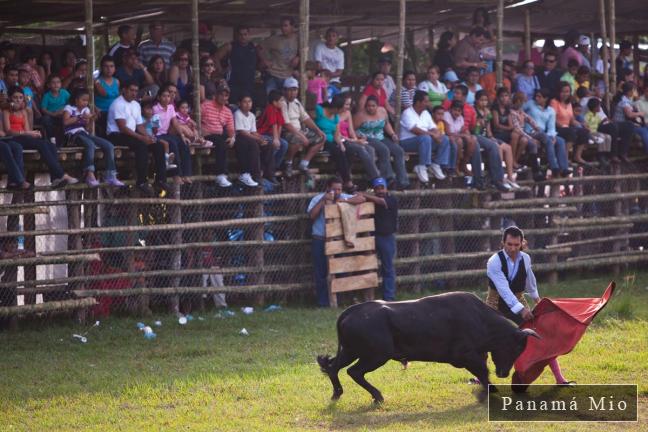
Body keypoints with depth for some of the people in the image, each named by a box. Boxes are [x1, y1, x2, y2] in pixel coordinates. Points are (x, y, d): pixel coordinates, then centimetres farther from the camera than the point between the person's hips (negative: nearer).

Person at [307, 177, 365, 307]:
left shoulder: (344, 197, 6)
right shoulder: (318, 199, 1)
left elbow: (361, 199, -4)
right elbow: (311, 215, -13)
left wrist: (343, 201, -13)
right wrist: (323, 201, -18)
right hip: (320, 240, -2)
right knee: (321, 272, -2)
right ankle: (323, 301, 2)